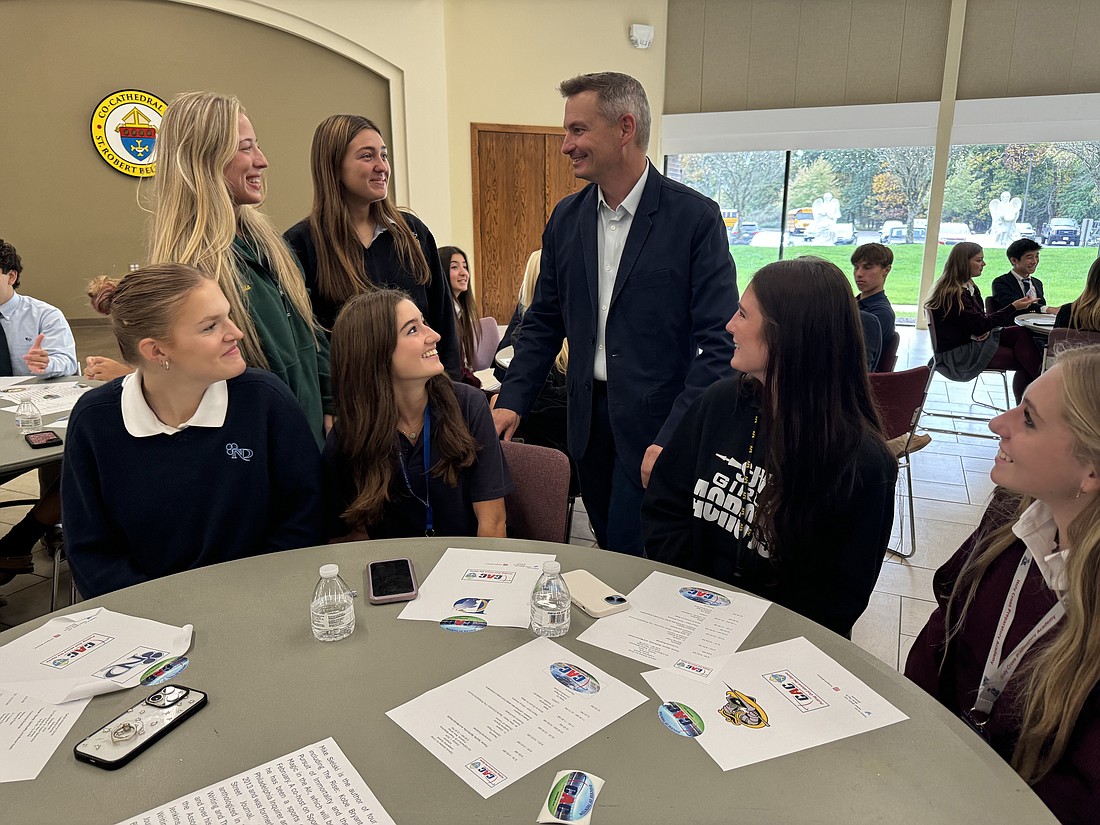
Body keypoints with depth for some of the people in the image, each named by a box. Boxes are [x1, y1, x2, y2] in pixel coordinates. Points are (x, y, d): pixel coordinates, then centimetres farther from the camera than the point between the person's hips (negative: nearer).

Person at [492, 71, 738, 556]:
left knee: (632, 558, -4)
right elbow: (544, 321, 13)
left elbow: (718, 341, -12)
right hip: (589, 421, 5)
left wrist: (673, 438, -19)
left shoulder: (695, 217, -9)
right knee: (608, 552, 15)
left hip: (657, 425, -5)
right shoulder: (566, 218, 7)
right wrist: (511, 402, 1)